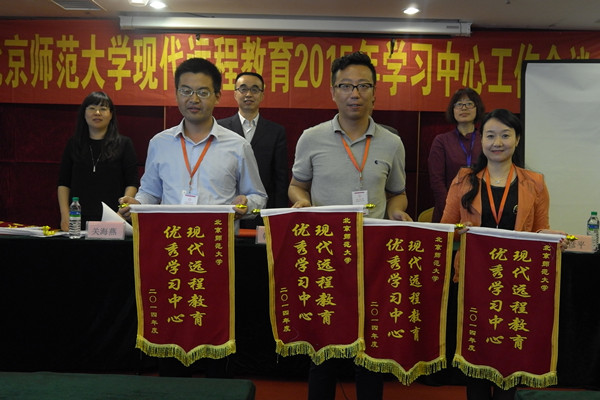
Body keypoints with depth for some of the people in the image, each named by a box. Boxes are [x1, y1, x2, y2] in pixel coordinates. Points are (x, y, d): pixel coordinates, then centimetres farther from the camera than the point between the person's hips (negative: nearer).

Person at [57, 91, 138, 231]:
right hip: (79, 219, 2)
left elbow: (132, 184, 0)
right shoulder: (73, 144, 12)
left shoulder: (124, 144, 5)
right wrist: (65, 215, 0)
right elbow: (63, 183, 12)